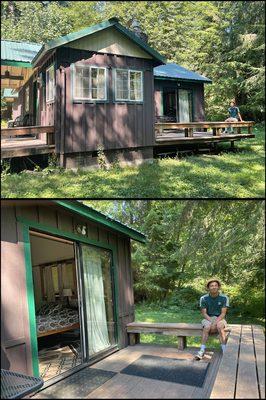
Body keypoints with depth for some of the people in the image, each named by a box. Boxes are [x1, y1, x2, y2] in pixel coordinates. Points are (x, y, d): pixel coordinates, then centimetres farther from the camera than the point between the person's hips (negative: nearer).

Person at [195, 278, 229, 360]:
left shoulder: (224, 298, -8)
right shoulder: (203, 298, -6)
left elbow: (223, 313, -9)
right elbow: (204, 313, -5)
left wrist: (216, 322, -23)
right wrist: (211, 321, -21)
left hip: (219, 318, 0)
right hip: (208, 318, 0)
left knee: (220, 326, -35)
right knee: (207, 327, -33)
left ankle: (224, 350, -31)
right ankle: (202, 350, -32)